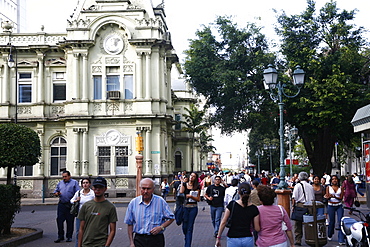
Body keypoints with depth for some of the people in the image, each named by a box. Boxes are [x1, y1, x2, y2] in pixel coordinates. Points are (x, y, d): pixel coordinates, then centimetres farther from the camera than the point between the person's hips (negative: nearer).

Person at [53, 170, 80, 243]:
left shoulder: (74, 182, 4)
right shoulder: (60, 183, 16)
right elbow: (55, 191, 20)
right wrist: (57, 193, -3)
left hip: (70, 205, -3)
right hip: (61, 204, 3)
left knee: (70, 221, 3)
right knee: (59, 220, -2)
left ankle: (69, 236, 14)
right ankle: (60, 236, 8)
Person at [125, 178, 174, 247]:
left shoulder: (160, 201, -3)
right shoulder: (133, 203, 1)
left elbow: (171, 218, 5)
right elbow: (130, 224, 6)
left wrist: (161, 227, -11)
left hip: (156, 239, -1)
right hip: (139, 239, 1)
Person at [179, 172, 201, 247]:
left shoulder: (197, 187, 4)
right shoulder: (184, 184, 5)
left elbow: (198, 199, 1)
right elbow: (181, 193, -10)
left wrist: (191, 196, -14)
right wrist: (182, 183, -15)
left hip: (193, 208, -1)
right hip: (185, 207, 1)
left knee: (190, 227, -1)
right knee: (184, 226, 5)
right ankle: (187, 237, 37)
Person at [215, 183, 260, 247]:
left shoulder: (232, 205, -8)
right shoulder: (253, 208, -5)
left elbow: (223, 222, -5)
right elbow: (257, 228, -3)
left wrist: (218, 237, 3)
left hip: (233, 240, -1)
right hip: (248, 240, 1)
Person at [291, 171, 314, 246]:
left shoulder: (298, 185, -3)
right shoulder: (310, 186, 10)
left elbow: (294, 198, -8)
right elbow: (313, 198, 14)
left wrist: (293, 206, -1)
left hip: (300, 204, -4)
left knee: (298, 224, 2)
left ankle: (298, 240, 0)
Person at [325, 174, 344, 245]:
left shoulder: (340, 187, 4)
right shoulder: (328, 187, 2)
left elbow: (341, 197, -3)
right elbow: (327, 197, -2)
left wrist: (334, 196, -20)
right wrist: (328, 197, -26)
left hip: (339, 206, 0)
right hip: (331, 206, 0)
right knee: (332, 221, 8)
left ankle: (341, 240, -10)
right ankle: (329, 235, 33)